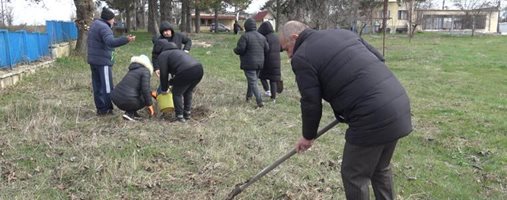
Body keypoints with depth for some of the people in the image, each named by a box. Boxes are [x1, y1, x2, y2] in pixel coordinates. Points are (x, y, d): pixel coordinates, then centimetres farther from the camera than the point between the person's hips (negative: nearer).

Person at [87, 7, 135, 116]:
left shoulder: (94, 25, 17)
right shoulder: (104, 27, -15)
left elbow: (89, 42, 27)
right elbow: (111, 42, -34)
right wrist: (126, 39, -44)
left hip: (93, 60, 10)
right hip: (103, 61, -10)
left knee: (97, 85, 11)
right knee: (107, 86, -4)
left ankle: (100, 108, 16)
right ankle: (107, 109, -1)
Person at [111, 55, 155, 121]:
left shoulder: (132, 71, 24)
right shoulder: (145, 71, -1)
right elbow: (145, 89, -13)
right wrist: (149, 105, -5)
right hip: (128, 101, -8)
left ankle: (133, 113, 18)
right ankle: (129, 113, 0)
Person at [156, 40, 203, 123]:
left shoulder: (163, 55, 13)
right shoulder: (177, 51, 37)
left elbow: (164, 74, 11)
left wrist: (164, 89, 24)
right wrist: (170, 82, 51)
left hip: (186, 72, -7)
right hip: (199, 68, 7)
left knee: (177, 93, 15)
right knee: (188, 91, 29)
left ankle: (180, 116, 16)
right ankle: (187, 114, 34)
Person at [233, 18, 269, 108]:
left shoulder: (245, 36, -13)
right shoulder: (261, 36, 7)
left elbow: (240, 49, -19)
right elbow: (267, 49, 7)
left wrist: (235, 50, 3)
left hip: (249, 64, -6)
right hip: (259, 63, 6)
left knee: (253, 83, -4)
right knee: (253, 80, 21)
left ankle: (259, 102, -10)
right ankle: (248, 96, 31)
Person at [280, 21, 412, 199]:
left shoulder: (302, 57, -5)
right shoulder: (343, 33, 19)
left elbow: (311, 104, -3)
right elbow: (379, 59, 20)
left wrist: (308, 136, 13)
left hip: (373, 118, -9)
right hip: (399, 103, 9)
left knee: (354, 176, 9)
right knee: (381, 169, 25)